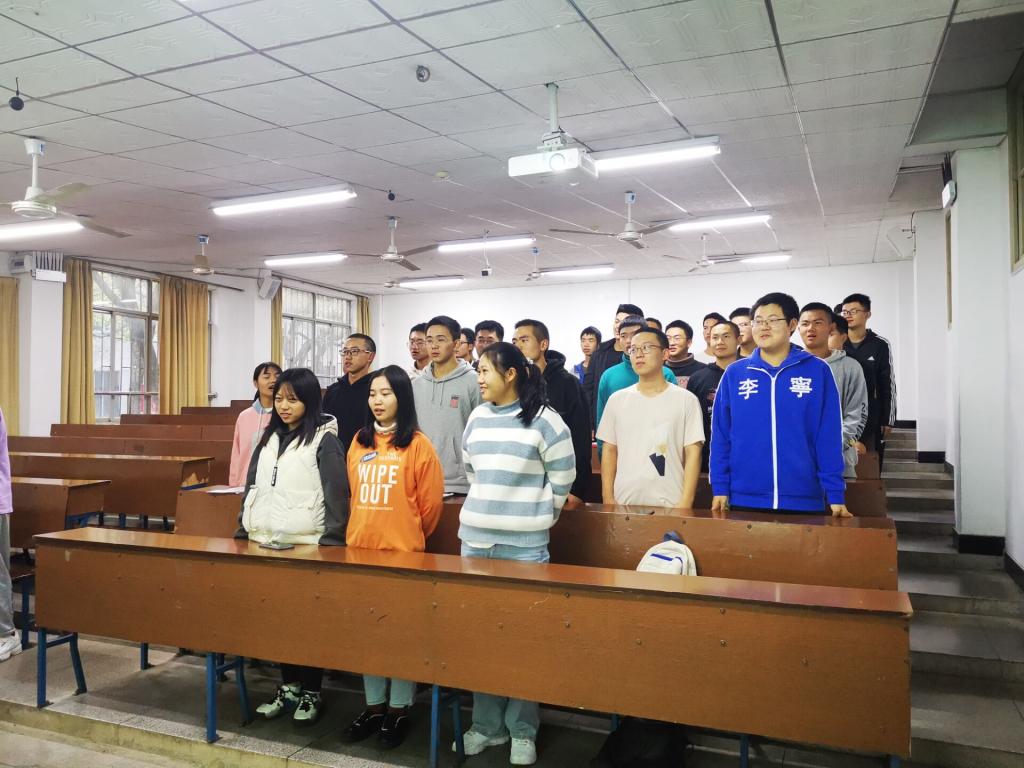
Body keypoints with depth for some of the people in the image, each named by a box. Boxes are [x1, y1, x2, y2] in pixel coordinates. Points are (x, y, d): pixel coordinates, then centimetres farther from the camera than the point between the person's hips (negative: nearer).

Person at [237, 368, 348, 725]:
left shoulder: (324, 440, -7)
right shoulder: (269, 438, 12)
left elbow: (337, 494, -10)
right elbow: (252, 486, 16)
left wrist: (332, 541, -14)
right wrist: (243, 530, 12)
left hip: (307, 545, -6)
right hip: (268, 542, 6)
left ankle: (311, 693, 17)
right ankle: (288, 687, 27)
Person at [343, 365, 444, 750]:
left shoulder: (417, 444, -8)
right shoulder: (359, 442, 9)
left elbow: (430, 501, -5)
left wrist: (411, 535, 5)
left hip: (402, 550, -5)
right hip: (360, 546, 5)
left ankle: (398, 710, 19)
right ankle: (374, 706, 27)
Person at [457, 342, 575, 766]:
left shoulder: (543, 420, -9)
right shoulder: (477, 418, 7)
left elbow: (562, 478, -4)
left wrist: (536, 516, 3)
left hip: (524, 544, -5)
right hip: (474, 538, 6)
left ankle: (522, 730, 19)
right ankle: (486, 723, 27)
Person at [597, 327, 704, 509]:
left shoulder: (686, 400, -1)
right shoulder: (617, 399, 6)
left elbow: (693, 453, -4)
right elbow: (610, 450, 8)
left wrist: (686, 503, -10)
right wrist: (607, 497, 1)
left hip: (670, 504, -2)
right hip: (624, 502, 2)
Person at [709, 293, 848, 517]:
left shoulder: (818, 371, 0)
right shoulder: (734, 373, 4)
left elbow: (829, 438, -1)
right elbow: (721, 436, 5)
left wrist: (835, 494, -5)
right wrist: (720, 488, 0)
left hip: (804, 499, -1)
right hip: (744, 498, 1)